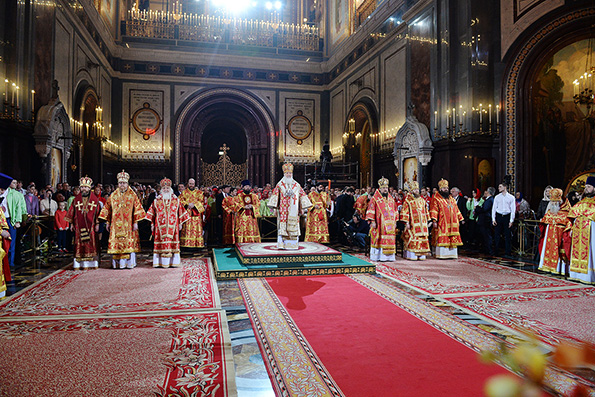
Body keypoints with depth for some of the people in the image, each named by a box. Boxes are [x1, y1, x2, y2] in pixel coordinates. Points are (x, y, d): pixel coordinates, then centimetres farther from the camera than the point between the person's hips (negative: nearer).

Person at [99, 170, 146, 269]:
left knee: (129, 242, -3)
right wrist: (107, 222, 7)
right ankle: (117, 263, 9)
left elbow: (137, 209, 0)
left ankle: (129, 263, 4)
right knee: (116, 243, 1)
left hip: (128, 224, -2)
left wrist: (135, 222, -6)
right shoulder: (113, 195, 10)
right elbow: (108, 209, 12)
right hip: (116, 224, 2)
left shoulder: (132, 195, 3)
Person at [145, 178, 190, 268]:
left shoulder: (176, 200, 7)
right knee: (161, 243, -1)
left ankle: (173, 261, 4)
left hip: (172, 225, 0)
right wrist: (152, 224, 5)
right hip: (160, 226, 0)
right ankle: (160, 262, 3)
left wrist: (180, 223, 8)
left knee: (172, 243, -1)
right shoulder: (156, 201, 8)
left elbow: (180, 213, 10)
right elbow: (152, 213, 9)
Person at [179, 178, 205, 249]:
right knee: (186, 228, -6)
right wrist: (187, 204, -15)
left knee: (196, 229, -4)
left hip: (196, 213, 0)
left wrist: (194, 205, -14)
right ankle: (186, 243, -5)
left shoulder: (199, 192, 11)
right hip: (186, 213, 0)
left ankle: (197, 243, -2)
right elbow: (181, 200, 2)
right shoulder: (184, 192, 12)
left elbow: (201, 202, 2)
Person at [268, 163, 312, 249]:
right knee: (283, 226, -7)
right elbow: (275, 195, 2)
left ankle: (294, 244, 3)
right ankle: (282, 244, -6)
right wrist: (275, 207, -7)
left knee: (293, 225, -1)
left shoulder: (297, 185, 12)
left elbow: (302, 195, 13)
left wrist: (303, 208, 8)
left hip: (294, 210, 2)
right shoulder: (280, 185, 6)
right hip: (283, 209, -2)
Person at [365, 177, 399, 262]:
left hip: (390, 224, 5)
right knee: (379, 240, -5)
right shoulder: (375, 198, -1)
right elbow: (371, 210, -6)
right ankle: (378, 257, 0)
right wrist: (372, 221, -13)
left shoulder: (391, 199, 15)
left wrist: (395, 221, 13)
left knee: (390, 239, 3)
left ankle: (389, 256, 9)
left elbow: (395, 210, 19)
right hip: (379, 224, -5)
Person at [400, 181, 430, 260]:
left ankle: (421, 256, 10)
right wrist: (406, 223, -14)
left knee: (423, 239, 4)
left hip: (422, 224, 6)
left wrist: (426, 221, 15)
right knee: (413, 239, -7)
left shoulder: (422, 200, 15)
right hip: (413, 224, -5)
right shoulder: (408, 201, -3)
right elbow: (404, 212, -7)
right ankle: (412, 255, -1)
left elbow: (426, 211, 21)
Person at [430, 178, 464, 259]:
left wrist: (461, 219, 17)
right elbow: (434, 210, -8)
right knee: (442, 239, -8)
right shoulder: (436, 199, 0)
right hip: (442, 223, -6)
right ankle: (441, 254, -3)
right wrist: (434, 220, -18)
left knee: (452, 238, 4)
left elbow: (456, 209, 22)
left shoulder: (451, 198, 20)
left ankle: (451, 254, 9)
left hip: (452, 223, 6)